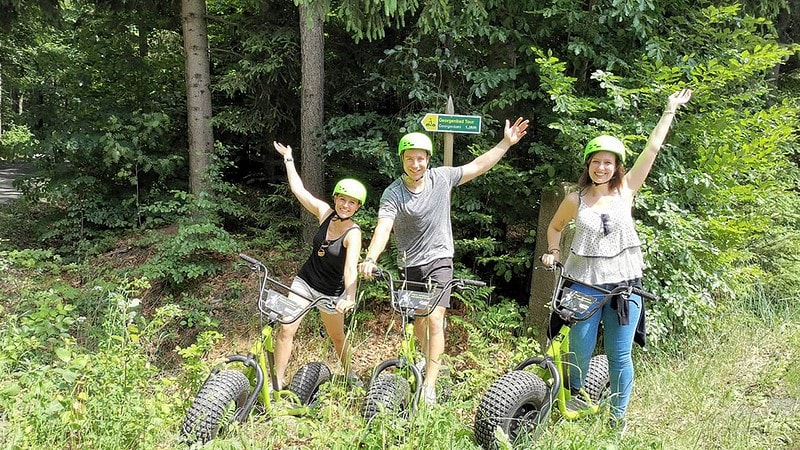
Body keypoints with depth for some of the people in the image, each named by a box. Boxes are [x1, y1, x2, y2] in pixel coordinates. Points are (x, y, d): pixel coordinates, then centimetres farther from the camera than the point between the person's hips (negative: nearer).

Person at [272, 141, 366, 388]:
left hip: (331, 293, -3)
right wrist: (288, 159, 8)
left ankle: (349, 374, 41)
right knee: (286, 330, -7)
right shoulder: (325, 213, -8)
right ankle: (277, 382, 3)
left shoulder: (353, 233, -23)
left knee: (337, 338, 14)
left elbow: (351, 267, -37)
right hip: (304, 282, 4)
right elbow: (298, 189, 2)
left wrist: (350, 298, -51)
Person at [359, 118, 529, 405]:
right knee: (417, 320, 15)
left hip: (438, 260, -1)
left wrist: (507, 142, -1)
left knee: (434, 318, -13)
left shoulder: (442, 178, -5)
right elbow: (383, 227, -25)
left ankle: (429, 385, -9)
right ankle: (428, 360, 44)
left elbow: (478, 166, 3)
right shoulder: (393, 194, -12)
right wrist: (370, 258, -41)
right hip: (410, 265, 1)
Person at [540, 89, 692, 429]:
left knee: (619, 355, 4)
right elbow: (555, 227, 20)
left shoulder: (625, 191, 3)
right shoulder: (575, 200, 2)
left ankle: (619, 417, 18)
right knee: (579, 351, 2)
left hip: (624, 283, 1)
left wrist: (670, 110, 9)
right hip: (584, 282, 0)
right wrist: (553, 252, 4)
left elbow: (652, 149, 6)